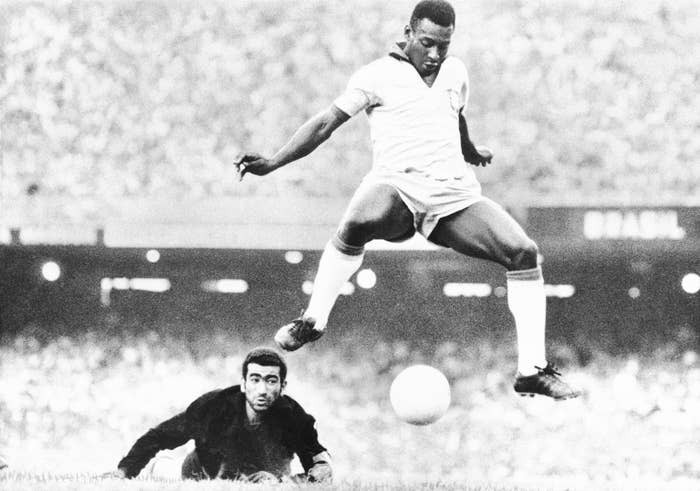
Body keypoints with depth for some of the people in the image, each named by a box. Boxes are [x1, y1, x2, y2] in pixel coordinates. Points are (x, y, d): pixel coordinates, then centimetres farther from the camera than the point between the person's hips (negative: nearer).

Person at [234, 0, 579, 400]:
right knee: (357, 224, -40)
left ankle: (532, 370, -7)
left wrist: (471, 153, 59)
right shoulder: (379, 76, 4)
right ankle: (313, 322, -21)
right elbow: (327, 123, 3)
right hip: (397, 186, -5)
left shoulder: (456, 72, 19)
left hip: (455, 191, 5)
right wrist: (271, 164, -5)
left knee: (523, 252, -14)